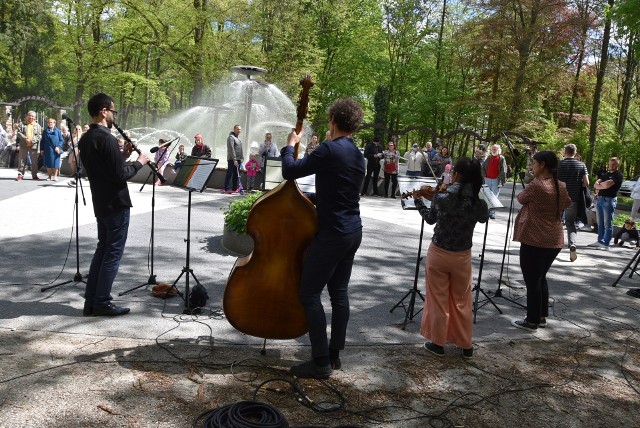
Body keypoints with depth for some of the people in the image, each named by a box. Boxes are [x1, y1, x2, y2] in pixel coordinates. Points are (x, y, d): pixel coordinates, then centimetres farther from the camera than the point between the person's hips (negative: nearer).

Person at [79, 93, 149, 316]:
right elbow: (120, 175, -20)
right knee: (113, 252, 0)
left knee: (102, 248, 16)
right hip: (116, 203, -9)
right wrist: (138, 163, -5)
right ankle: (102, 303, 6)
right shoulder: (107, 138, -19)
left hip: (101, 203, 9)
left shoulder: (85, 139, 10)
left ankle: (91, 302, 18)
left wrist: (124, 155, 10)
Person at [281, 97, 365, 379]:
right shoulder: (357, 155, 12)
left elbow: (290, 171, -15)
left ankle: (321, 362, 5)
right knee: (339, 292, 14)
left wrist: (290, 145, 2)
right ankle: (334, 354, 24)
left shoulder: (330, 150, -17)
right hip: (352, 232, 9)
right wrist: (309, 197, 23)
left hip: (332, 234, -9)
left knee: (309, 294, -1)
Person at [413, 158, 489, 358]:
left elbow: (430, 218, 3)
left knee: (438, 300, 13)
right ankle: (466, 345, 28)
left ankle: (437, 343, 23)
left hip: (438, 254, -1)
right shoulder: (480, 204, -13)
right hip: (462, 257, 2)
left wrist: (418, 200, 19)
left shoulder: (441, 197, -17)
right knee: (462, 302, 17)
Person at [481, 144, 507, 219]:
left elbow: (503, 171, -5)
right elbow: (483, 167, 17)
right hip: (487, 179, 4)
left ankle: (492, 212, 0)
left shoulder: (501, 158, 0)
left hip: (496, 180, -4)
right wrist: (484, 175, 7)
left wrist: (502, 181, -11)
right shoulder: (489, 158, 12)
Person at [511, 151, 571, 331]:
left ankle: (532, 321, 10)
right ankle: (542, 317, 27)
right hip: (555, 240, 8)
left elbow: (521, 199, 1)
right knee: (541, 278, 20)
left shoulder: (536, 185, -17)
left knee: (532, 281, 2)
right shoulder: (562, 187, 6)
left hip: (534, 240, -8)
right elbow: (567, 203, 25)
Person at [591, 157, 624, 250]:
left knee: (608, 223, -5)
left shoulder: (618, 175, -4)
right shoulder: (605, 174, 19)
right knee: (600, 222, 11)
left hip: (609, 200, -7)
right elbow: (596, 184, 9)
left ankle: (606, 244, -5)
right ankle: (600, 241, 19)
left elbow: (607, 184, -18)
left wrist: (600, 184, 2)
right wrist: (603, 186, -10)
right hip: (600, 199, 7)